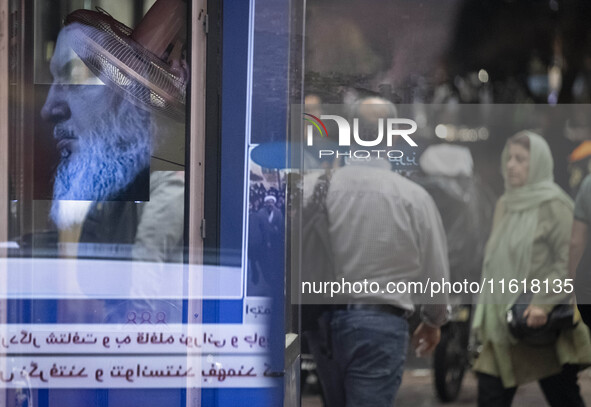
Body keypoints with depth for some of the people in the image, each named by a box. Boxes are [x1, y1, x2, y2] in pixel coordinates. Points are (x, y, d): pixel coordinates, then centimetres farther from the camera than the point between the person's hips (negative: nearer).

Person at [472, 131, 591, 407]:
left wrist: (543, 302, -23)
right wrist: (484, 314, 16)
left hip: (542, 323, -7)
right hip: (502, 321, 7)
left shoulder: (554, 205, -8)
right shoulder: (505, 205, 14)